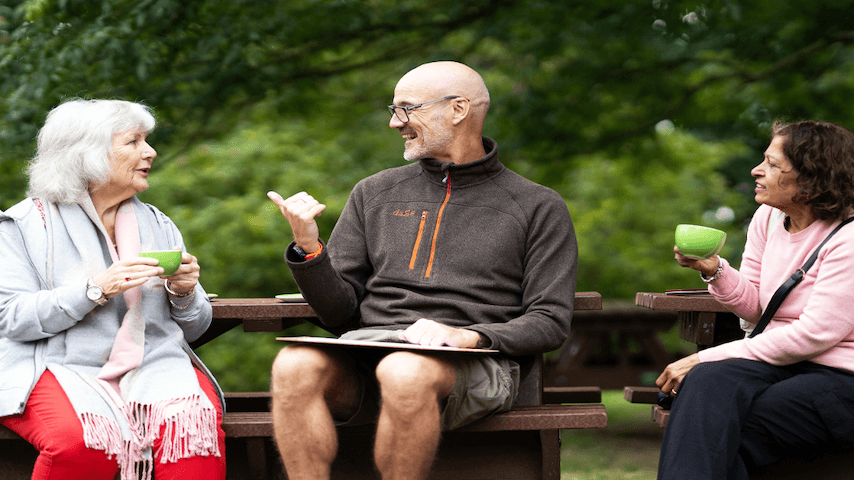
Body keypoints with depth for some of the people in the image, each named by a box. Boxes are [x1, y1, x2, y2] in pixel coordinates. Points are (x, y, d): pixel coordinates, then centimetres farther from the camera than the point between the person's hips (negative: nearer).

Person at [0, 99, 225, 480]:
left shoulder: (158, 226, 18)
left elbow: (195, 328, 19)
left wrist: (185, 294, -5)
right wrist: (97, 290, -16)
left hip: (151, 364, 3)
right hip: (61, 368, -3)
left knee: (193, 422, -31)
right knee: (80, 441, -36)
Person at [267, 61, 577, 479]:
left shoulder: (538, 207, 12)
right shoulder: (374, 194, 21)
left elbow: (550, 322, 3)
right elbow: (339, 312, 17)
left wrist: (467, 336, -14)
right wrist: (308, 247, -1)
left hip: (473, 362, -3)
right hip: (366, 348, 3)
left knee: (406, 373, -39)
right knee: (295, 366, -32)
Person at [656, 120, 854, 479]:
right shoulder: (768, 217, 9)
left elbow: (814, 334, -19)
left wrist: (705, 359, -18)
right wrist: (713, 269, -7)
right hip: (778, 362, 6)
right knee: (706, 382, -27)